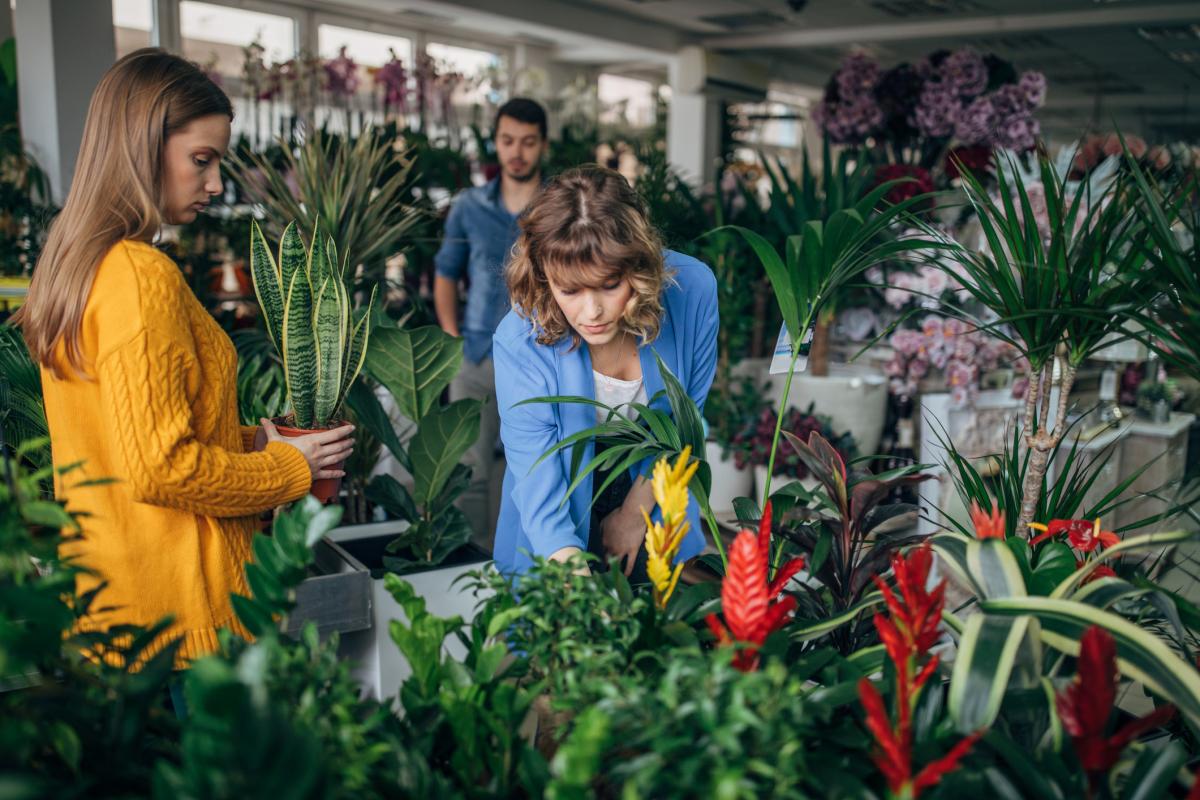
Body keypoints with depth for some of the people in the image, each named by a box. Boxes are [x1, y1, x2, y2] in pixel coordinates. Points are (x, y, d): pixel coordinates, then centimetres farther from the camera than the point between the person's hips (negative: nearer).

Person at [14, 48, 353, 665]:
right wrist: (292, 468, -10)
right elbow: (161, 468, -22)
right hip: (169, 600, -9)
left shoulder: (76, 265, 9)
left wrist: (253, 439, 10)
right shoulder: (141, 275, -20)